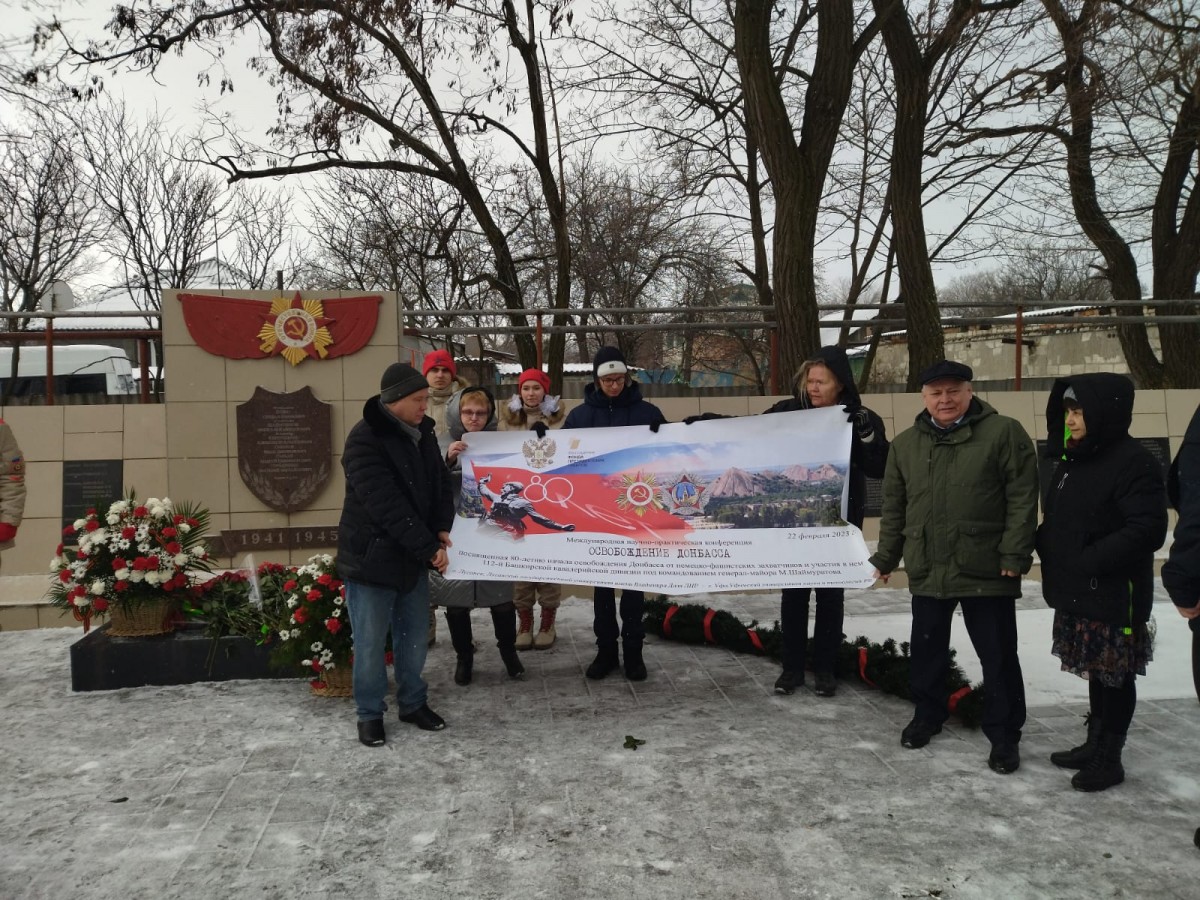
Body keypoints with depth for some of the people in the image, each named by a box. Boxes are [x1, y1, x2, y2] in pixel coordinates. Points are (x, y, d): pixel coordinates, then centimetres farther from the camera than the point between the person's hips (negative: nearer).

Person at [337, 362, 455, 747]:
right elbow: (387, 506, -25)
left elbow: (440, 483, 11)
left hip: (413, 556, 7)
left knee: (415, 636, 15)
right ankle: (370, 712, 22)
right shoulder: (364, 439, -20)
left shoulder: (422, 433, 6)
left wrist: (442, 529, -7)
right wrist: (429, 548, -23)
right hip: (371, 557, -7)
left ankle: (413, 703, 31)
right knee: (371, 642, 5)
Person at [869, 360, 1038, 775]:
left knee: (998, 656, 6)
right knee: (926, 650, 16)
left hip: (987, 570, -4)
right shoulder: (905, 444, 7)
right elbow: (894, 508, 11)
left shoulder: (1004, 433, -6)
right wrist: (885, 558, 11)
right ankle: (927, 716, 36)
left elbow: (1022, 499, -9)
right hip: (927, 570, 4)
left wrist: (1014, 555, -14)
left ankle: (1004, 735, 21)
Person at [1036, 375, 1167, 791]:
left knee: (1114, 676, 4)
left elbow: (1147, 529, -23)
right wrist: (1049, 551, 4)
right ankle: (1095, 744, 32)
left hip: (1114, 596, -8)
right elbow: (1055, 521, 21)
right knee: (1097, 671, 19)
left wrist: (1091, 560, -23)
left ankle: (1109, 758, 17)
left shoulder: (1133, 462, -16)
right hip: (1076, 594, 9)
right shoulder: (1070, 462, 12)